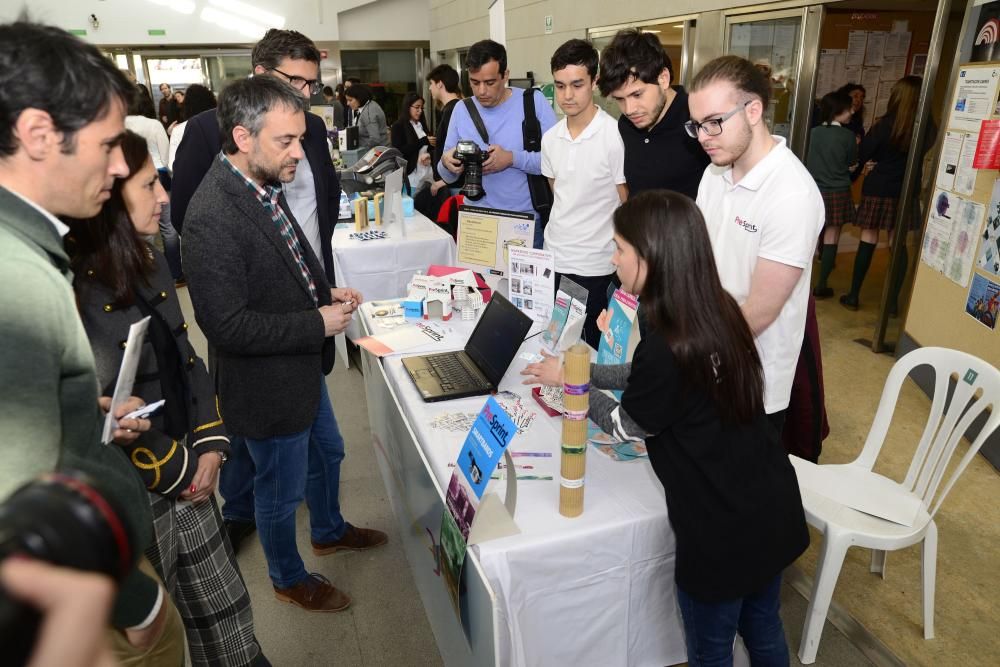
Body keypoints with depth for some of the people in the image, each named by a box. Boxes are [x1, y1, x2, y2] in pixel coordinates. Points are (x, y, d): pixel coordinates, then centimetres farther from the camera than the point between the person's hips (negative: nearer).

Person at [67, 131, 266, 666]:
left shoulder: (146, 261, 4)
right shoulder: (71, 290, -23)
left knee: (225, 611, 20)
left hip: (186, 475, 7)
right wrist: (177, 470, -12)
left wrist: (209, 445, -1)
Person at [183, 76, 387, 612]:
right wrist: (317, 323, -22)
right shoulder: (212, 219, -30)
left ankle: (329, 530, 56)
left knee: (326, 453, 28)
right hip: (267, 385, -9)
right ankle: (288, 578, 42)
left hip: (303, 366, 9)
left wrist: (324, 291, -1)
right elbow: (228, 326, -29)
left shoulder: (264, 183, -2)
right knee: (282, 489, 15)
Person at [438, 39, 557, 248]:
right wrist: (446, 163, -15)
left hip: (529, 222, -2)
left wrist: (513, 159, -22)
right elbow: (448, 177, 8)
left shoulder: (534, 101, -5)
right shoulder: (462, 110, 4)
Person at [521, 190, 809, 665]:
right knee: (762, 629, 29)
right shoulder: (720, 310, -4)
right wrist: (584, 371, 13)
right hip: (772, 509, 8)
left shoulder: (665, 346, -29)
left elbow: (627, 426, -9)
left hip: (723, 530, -7)